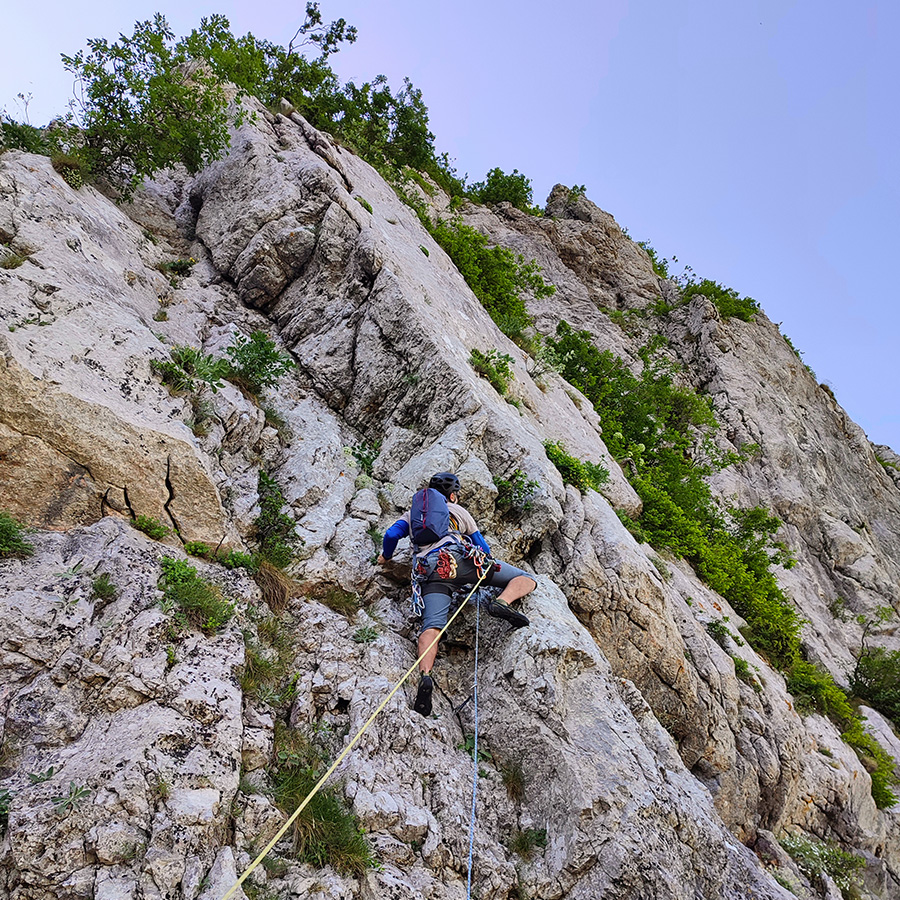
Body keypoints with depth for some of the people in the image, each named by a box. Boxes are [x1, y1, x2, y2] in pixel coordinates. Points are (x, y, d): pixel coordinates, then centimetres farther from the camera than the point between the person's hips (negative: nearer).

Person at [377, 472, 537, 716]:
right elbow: (483, 547, 30)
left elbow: (391, 535, 20)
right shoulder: (458, 511, 29)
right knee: (527, 579, 3)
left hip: (429, 572, 2)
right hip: (459, 558, -2)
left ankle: (425, 675, -42)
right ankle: (502, 602, -27)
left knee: (431, 626, -16)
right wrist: (485, 560, 53)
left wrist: (385, 557, 40)